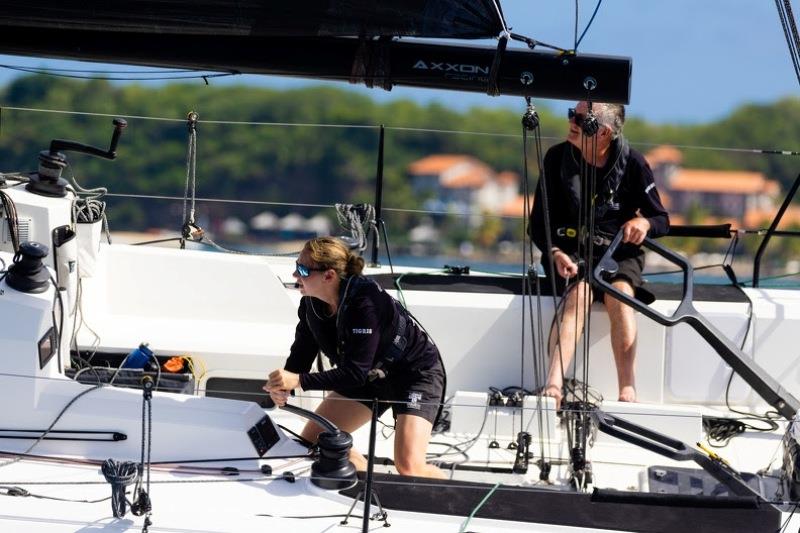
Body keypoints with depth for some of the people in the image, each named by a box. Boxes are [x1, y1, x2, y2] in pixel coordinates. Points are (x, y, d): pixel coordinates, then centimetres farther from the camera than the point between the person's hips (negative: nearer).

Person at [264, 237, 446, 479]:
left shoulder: (365, 304, -35)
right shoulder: (312, 304, -12)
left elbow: (356, 372, -35)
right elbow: (302, 351, -5)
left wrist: (299, 381, -40)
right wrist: (284, 384, -26)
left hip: (416, 372, -8)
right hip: (371, 375, 8)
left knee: (408, 467, -24)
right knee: (312, 440, 2)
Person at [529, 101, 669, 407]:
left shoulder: (632, 163, -3)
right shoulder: (558, 158, -1)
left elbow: (662, 220, 3)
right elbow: (538, 223, 1)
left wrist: (645, 223, -23)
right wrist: (555, 253, -19)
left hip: (620, 253, 0)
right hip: (570, 251, 0)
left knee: (620, 295, -33)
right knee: (579, 293, -33)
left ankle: (627, 392, -41)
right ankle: (553, 386, -49)